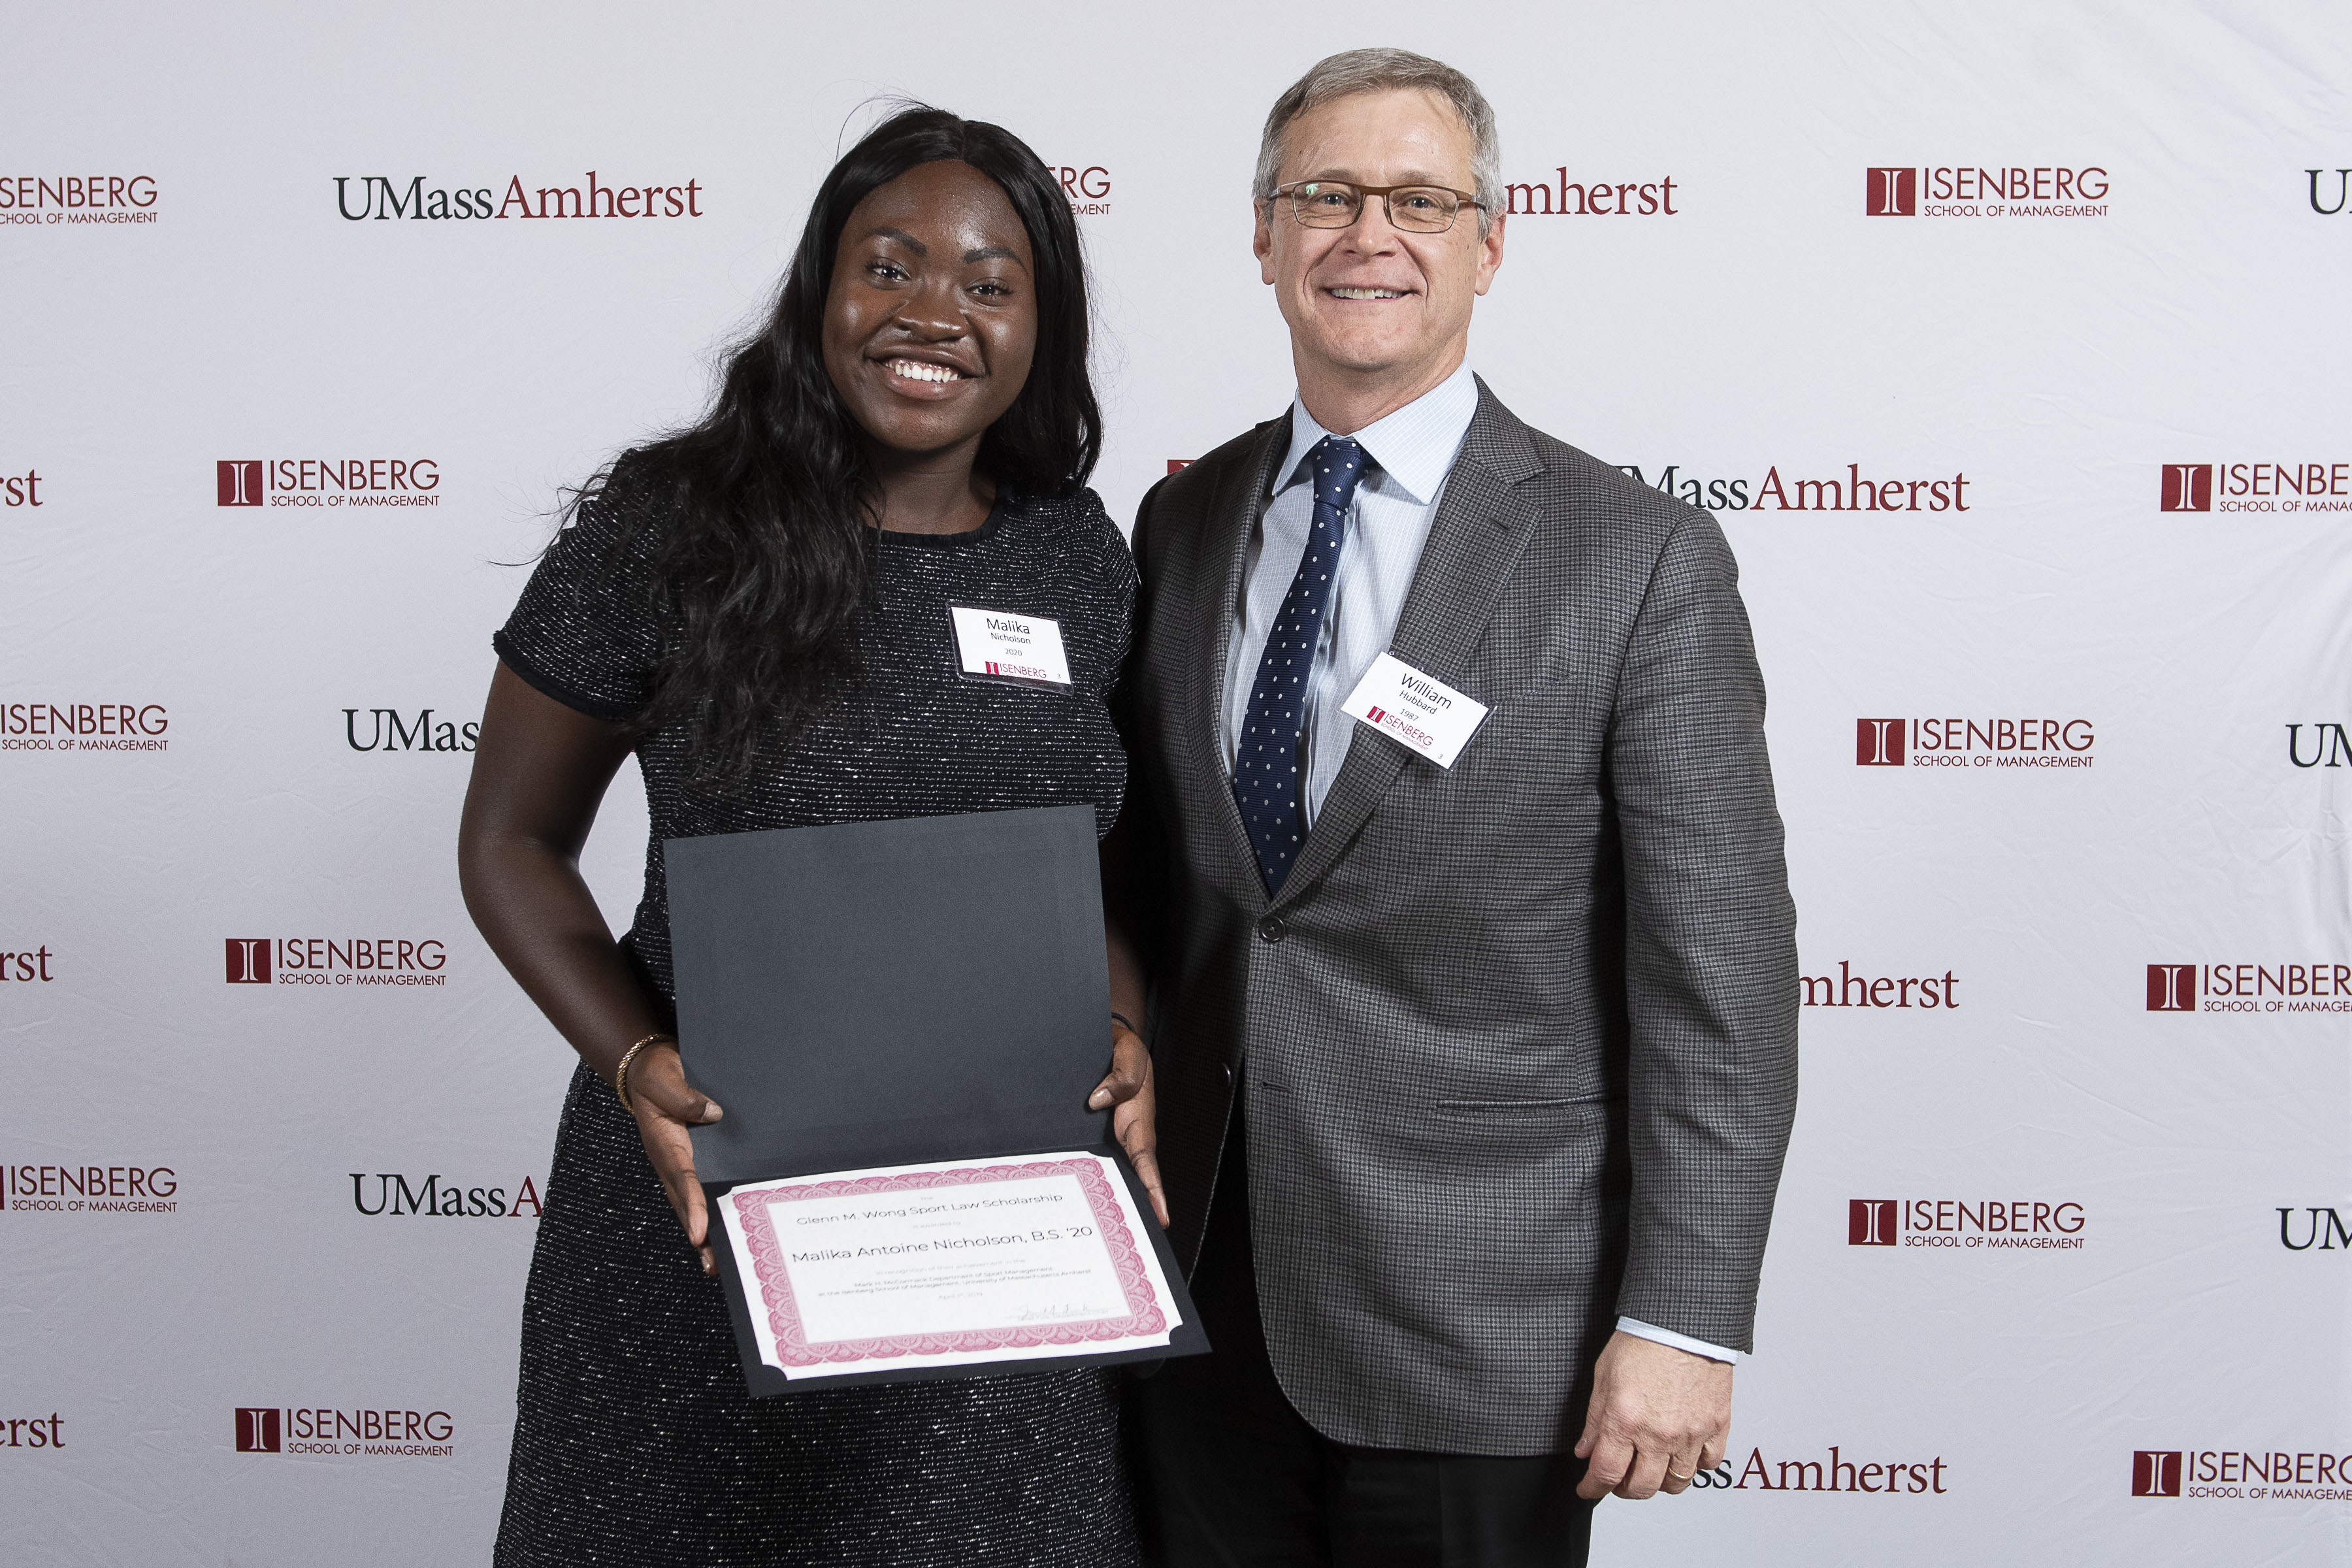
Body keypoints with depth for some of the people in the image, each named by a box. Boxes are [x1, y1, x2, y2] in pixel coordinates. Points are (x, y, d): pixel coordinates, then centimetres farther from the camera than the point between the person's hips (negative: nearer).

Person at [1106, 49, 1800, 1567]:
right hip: (1200, 1284, 5)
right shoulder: (1183, 520, 7)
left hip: (1475, 1329, -4)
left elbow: (1720, 980, -11)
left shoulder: (1642, 561, -10)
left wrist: (1681, 1325, -14)